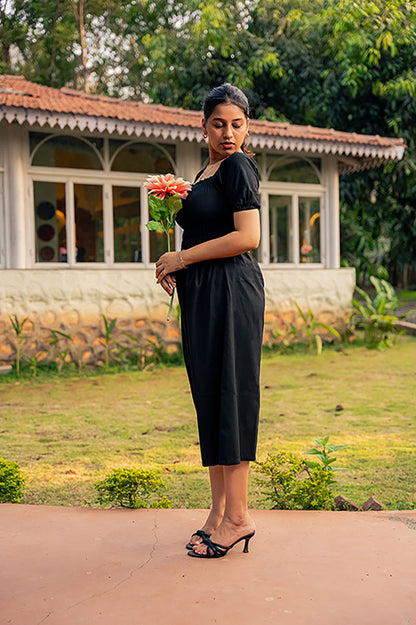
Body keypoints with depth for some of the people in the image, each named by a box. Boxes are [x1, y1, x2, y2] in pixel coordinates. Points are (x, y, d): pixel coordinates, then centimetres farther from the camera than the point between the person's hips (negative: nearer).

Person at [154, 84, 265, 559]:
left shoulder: (238, 166, -6)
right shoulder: (207, 172, 21)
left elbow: (247, 237, -16)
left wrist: (182, 257, -10)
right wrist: (175, 266, 7)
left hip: (230, 291, -9)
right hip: (201, 296, 9)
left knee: (228, 395, -7)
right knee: (208, 398, 9)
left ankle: (237, 517, 0)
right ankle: (219, 511, 16)